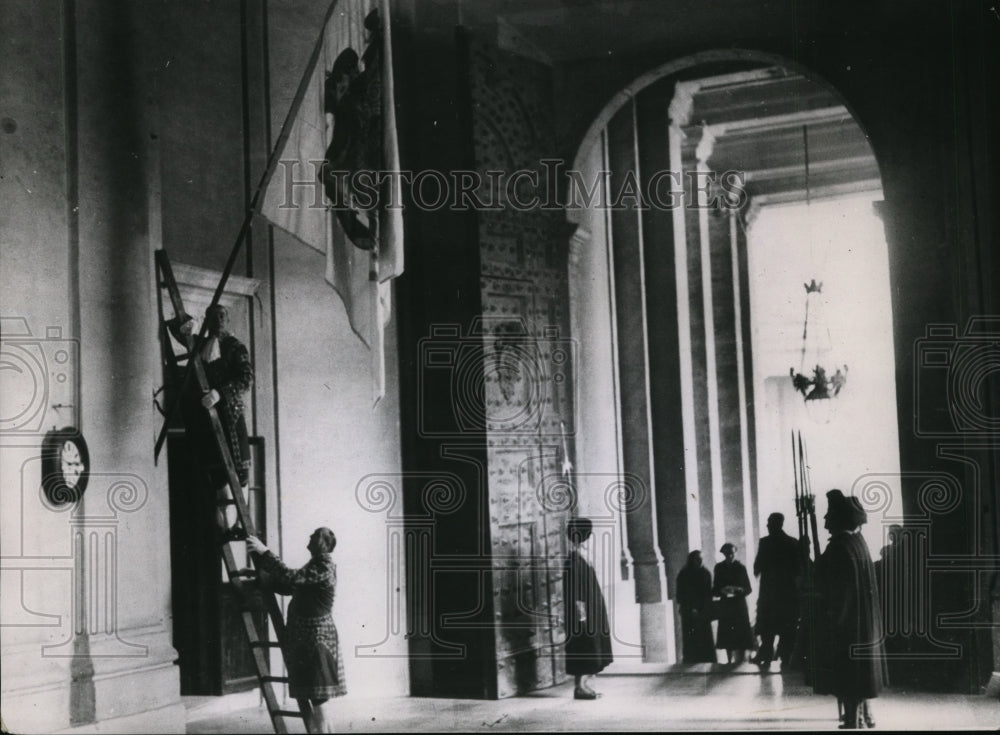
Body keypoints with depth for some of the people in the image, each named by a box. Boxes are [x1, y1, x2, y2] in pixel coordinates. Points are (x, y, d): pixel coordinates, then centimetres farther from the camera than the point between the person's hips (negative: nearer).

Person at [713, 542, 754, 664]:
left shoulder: (741, 568, 4)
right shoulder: (719, 568, 6)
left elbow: (748, 589, 5)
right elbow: (715, 590, 7)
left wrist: (738, 590, -14)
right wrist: (722, 591, -14)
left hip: (739, 605, -1)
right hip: (725, 607, 1)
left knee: (741, 636, -9)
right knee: (727, 637, 0)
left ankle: (739, 661, -8)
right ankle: (730, 662, 6)